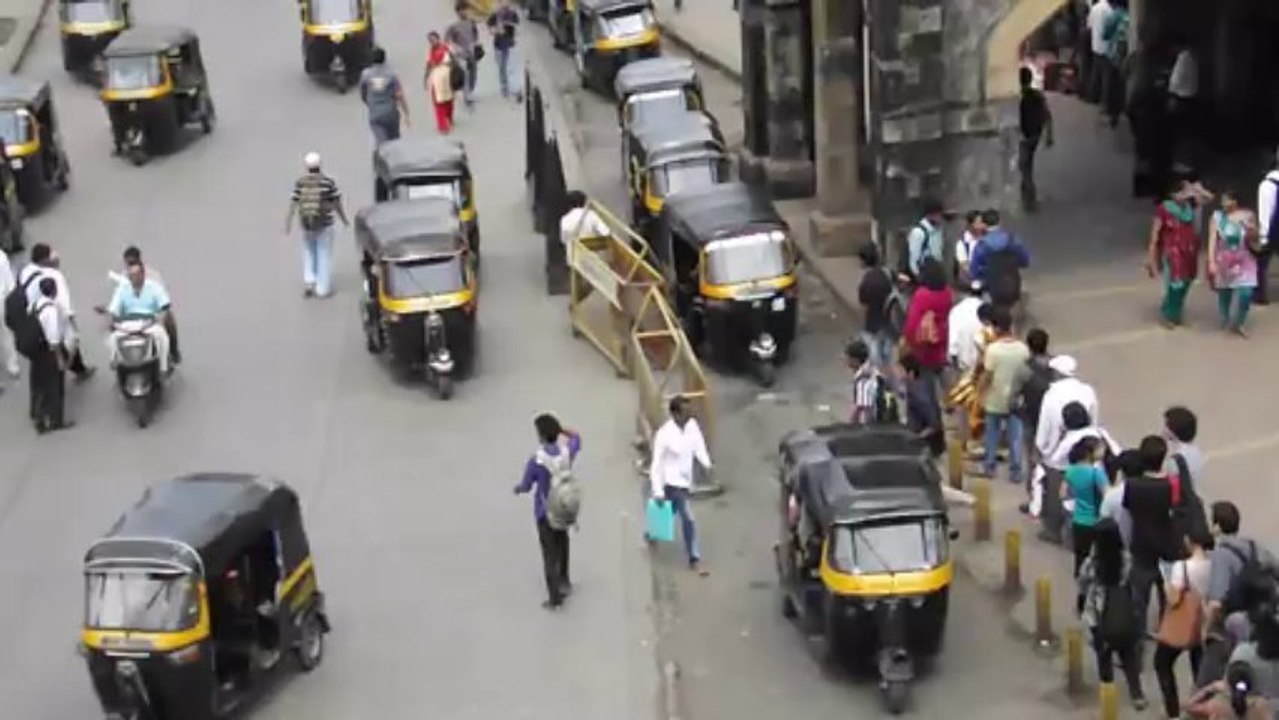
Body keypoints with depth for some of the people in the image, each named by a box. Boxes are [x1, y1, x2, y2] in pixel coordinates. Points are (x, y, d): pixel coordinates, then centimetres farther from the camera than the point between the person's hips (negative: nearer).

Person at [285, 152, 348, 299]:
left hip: (306, 225, 2)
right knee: (324, 255, 7)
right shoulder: (328, 182, -10)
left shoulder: (300, 183, -4)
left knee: (308, 253, 22)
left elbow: (293, 204, -6)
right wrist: (344, 219, 10)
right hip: (324, 224, -2)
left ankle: (309, 280, 9)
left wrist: (288, 223, -1)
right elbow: (337, 204, -5)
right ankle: (322, 288, 7)